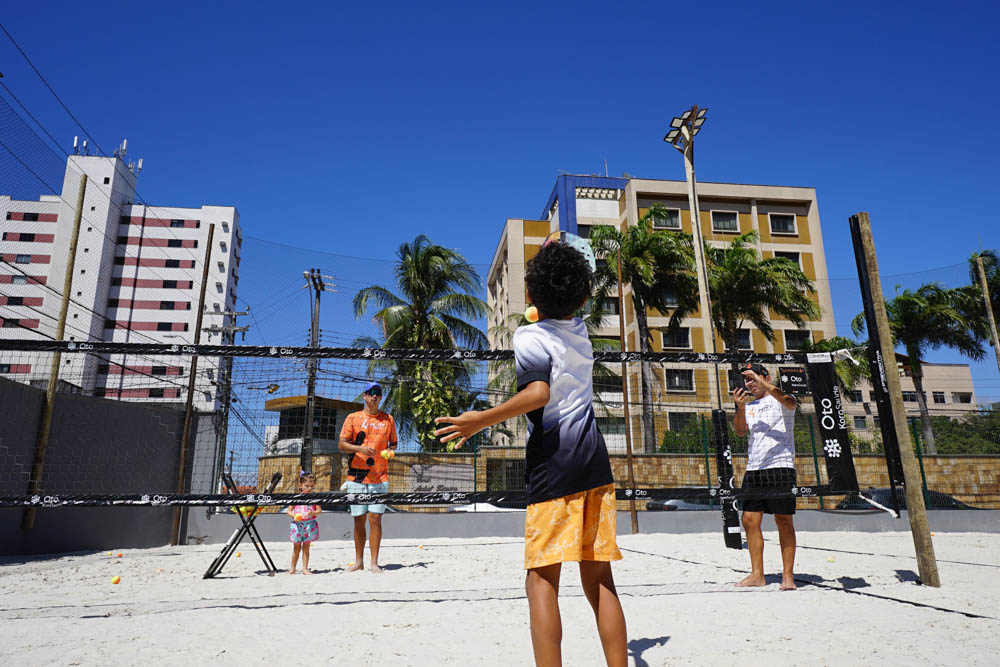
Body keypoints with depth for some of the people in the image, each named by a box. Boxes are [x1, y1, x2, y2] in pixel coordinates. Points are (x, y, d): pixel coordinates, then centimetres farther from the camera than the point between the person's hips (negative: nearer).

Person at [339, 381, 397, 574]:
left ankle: (374, 563, 0)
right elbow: (342, 444, 1)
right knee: (359, 520, 7)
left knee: (375, 518, -5)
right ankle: (358, 561, 18)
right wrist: (360, 448, -16)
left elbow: (394, 443, 18)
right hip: (357, 477, 0)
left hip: (380, 477, 0)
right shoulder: (353, 418, 7)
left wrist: (391, 451, -5)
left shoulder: (388, 419, 11)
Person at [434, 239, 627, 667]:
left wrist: (481, 420, -18)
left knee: (542, 581, -2)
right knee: (599, 580, 10)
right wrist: (557, 260, 50)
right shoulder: (581, 332, 14)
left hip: (553, 467, -6)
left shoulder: (529, 337, -6)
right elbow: (569, 306, 38)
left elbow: (539, 393, -22)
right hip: (596, 465, 7)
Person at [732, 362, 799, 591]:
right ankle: (757, 574, 9)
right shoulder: (748, 406, 18)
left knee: (784, 520, -3)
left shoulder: (782, 401, 5)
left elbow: (789, 402, -20)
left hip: (780, 466, -5)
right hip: (753, 468, 5)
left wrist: (763, 383, -25)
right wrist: (740, 406, -13)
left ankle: (788, 575, 4)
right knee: (750, 519, 2)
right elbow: (740, 430, 3)